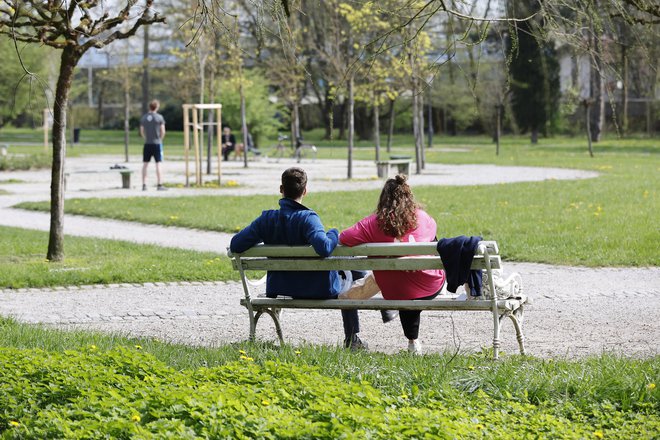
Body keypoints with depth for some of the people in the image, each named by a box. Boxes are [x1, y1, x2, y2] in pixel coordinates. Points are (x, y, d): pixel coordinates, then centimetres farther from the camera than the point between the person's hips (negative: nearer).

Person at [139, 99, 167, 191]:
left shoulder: (143, 118, 5)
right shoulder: (159, 117, -7)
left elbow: (141, 132, 9)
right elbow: (163, 132, -6)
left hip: (147, 144, 3)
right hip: (157, 143, -3)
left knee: (145, 164, 8)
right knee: (158, 164, -2)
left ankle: (144, 184, 9)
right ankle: (159, 185, -4)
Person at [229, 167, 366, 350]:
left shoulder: (267, 218, -11)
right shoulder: (307, 218, -25)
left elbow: (235, 245, -12)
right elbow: (324, 248, -40)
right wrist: (334, 234, -17)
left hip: (280, 287, 5)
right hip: (317, 290, -5)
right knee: (346, 278, 29)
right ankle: (352, 339, 33)